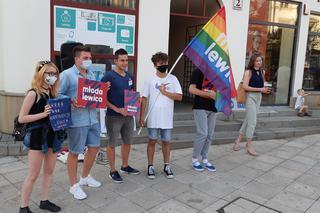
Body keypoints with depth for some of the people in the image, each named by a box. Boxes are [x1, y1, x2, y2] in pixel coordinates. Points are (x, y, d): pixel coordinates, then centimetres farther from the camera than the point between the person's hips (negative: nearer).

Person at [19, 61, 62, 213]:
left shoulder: (52, 92, 7)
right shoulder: (33, 93, -13)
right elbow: (21, 118, -15)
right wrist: (43, 114, -24)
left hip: (52, 135, 7)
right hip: (37, 136, -7)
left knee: (49, 171, 15)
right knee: (33, 175, 3)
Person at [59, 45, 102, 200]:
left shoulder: (91, 74, 14)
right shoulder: (67, 74, -9)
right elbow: (58, 94, -11)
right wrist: (70, 102, -26)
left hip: (92, 118, 8)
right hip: (77, 120, -7)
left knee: (94, 147, 15)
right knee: (74, 152, 5)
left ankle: (85, 177, 37)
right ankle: (74, 185, 21)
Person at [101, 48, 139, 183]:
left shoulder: (129, 76, 8)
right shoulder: (109, 76, -13)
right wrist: (117, 109, -19)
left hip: (128, 115, 7)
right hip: (113, 116, -7)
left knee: (128, 142, 17)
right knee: (112, 144, 6)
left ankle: (125, 166, 36)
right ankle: (113, 171, 20)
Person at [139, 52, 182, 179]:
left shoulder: (173, 79, 1)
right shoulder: (150, 80, -1)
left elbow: (179, 97, -5)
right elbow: (144, 99, -1)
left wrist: (165, 92, -13)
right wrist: (141, 116, -3)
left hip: (167, 118, 1)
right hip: (153, 118, -1)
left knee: (166, 142, 12)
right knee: (152, 141, 8)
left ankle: (167, 166, 26)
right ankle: (150, 166, 20)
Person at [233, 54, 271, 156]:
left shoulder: (262, 72, 12)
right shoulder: (248, 72, -9)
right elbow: (245, 86, -17)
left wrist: (265, 89, 4)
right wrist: (260, 89, -18)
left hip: (259, 97, 7)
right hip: (250, 96, -7)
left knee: (248, 120, 11)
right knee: (252, 121, -7)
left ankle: (238, 140, 23)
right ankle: (249, 145, 4)